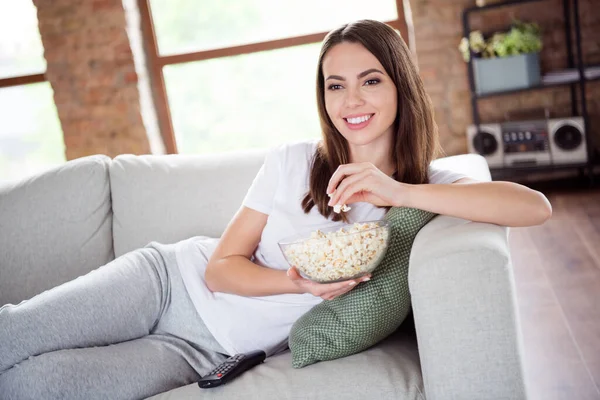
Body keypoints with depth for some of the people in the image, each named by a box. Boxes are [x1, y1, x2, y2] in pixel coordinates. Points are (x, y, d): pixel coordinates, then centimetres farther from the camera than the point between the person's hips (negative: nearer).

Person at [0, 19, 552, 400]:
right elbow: (221, 266, -3)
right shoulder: (293, 161, -5)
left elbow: (536, 207, -21)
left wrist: (402, 191, -29)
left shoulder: (428, 190, -4)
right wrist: (294, 282, -24)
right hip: (171, 281, 2)